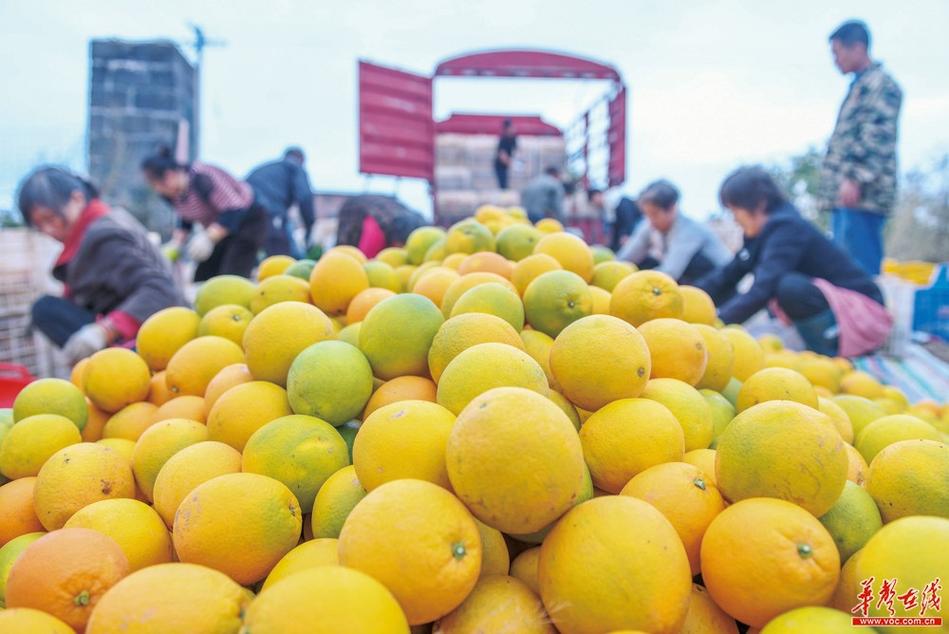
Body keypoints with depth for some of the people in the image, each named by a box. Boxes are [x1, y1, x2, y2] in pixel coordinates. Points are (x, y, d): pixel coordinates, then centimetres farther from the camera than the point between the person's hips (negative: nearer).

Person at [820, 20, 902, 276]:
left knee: (860, 270, -12)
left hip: (862, 195, -10)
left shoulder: (879, 83, -4)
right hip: (846, 196, 10)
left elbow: (878, 137, -15)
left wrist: (855, 179, -23)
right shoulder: (860, 85, 25)